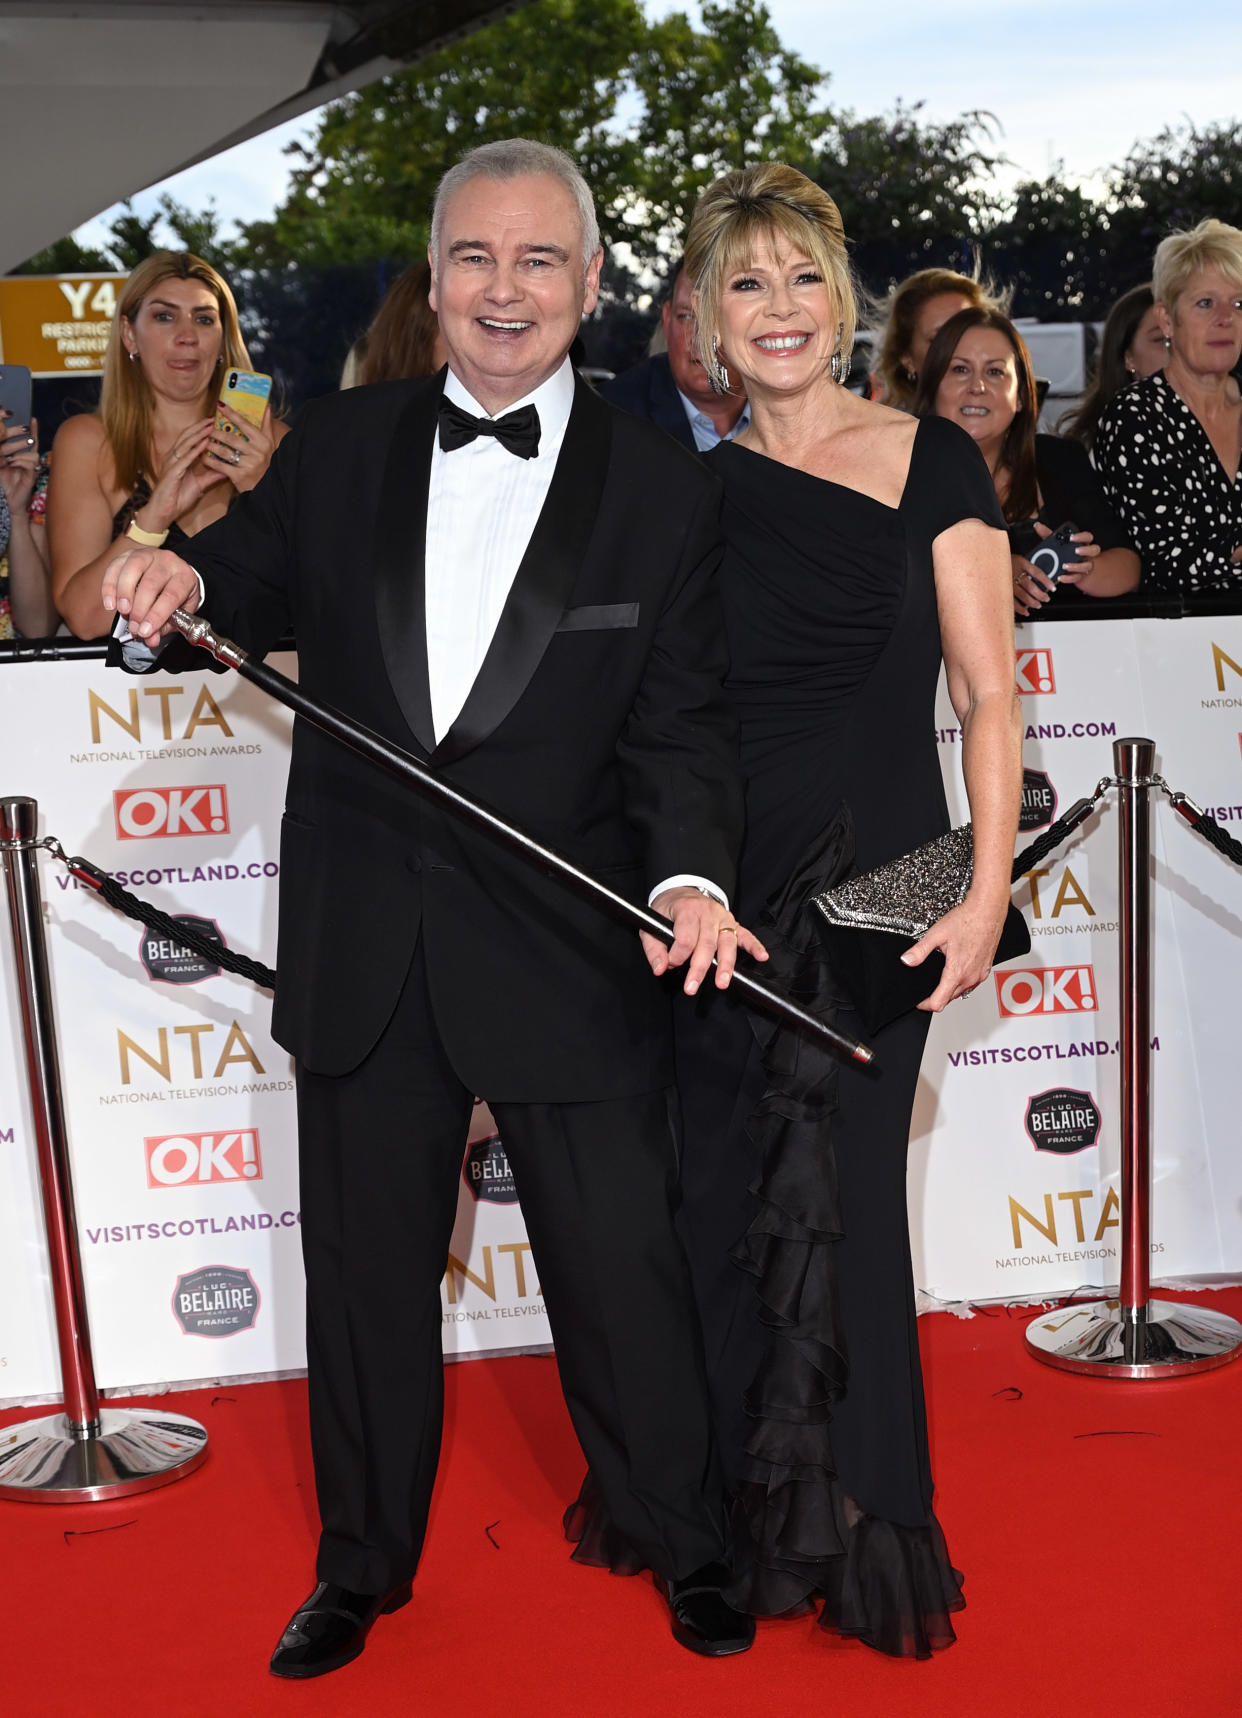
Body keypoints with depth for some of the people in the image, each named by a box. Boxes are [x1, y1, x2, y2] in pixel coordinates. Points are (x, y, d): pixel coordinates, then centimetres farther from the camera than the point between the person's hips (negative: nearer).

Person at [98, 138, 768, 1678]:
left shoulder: (664, 494, -2)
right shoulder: (340, 448, 4)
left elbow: (680, 722, -4)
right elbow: (265, 582, 15)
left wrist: (690, 874, -23)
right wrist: (187, 578, -9)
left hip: (567, 949, -2)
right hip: (364, 946, 3)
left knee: (621, 1264, 9)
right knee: (365, 1263, 15)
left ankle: (684, 1543, 34)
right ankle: (363, 1563, 36)